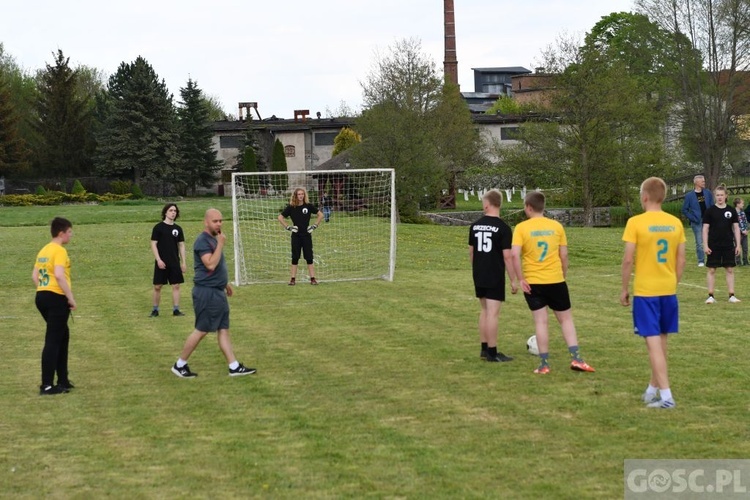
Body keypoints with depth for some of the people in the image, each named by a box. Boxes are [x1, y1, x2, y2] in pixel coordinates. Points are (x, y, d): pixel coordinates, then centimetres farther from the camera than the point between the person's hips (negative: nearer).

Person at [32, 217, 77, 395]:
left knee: (62, 335, 21)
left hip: (41, 296, 9)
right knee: (52, 341, -6)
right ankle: (47, 386, -5)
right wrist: (71, 298, -17)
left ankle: (62, 380, 25)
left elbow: (34, 276, 16)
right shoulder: (59, 251, -13)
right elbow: (59, 275, -24)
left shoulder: (44, 250, 15)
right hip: (56, 298, -9)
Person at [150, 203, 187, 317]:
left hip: (175, 263, 3)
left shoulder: (178, 229, 8)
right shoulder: (158, 227, -4)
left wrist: (183, 262, 6)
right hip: (161, 262, -3)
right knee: (157, 286, 1)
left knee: (176, 285, 0)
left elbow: (181, 245, 11)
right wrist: (158, 260, -13)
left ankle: (176, 309, 7)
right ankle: (155, 310, 13)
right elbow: (153, 244, -5)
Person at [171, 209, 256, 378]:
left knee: (224, 329, 9)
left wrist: (225, 283, 28)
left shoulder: (214, 239, 14)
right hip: (206, 293, -9)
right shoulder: (202, 241, -17)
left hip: (217, 292, 9)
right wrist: (221, 244, -24)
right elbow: (210, 264, -28)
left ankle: (234, 367, 11)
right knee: (201, 330, -3)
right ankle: (180, 365, 8)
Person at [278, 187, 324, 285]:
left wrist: (315, 226, 1)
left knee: (309, 257, 0)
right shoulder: (291, 207, -2)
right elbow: (280, 217, 4)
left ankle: (312, 278, 4)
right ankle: (293, 279, 7)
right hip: (296, 236, 0)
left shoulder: (308, 206, -2)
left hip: (307, 235, 0)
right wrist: (288, 227, -3)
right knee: (295, 258, 2)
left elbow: (320, 215, 7)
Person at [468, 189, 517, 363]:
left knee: (485, 311, 17)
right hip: (495, 277, -6)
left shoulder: (475, 226, 5)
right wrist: (513, 280, -8)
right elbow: (507, 256, -14)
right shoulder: (503, 228, -12)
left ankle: (484, 349, 21)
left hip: (479, 276, 6)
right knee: (493, 313, -4)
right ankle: (492, 353, -2)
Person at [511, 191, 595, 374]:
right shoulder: (557, 226, 1)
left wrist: (521, 279, -10)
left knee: (541, 321, 3)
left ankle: (544, 364, 3)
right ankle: (576, 358, 3)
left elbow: (515, 255, -18)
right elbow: (564, 255, 2)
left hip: (532, 283, -1)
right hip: (556, 280, 2)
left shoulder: (522, 228, -7)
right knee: (566, 319, 12)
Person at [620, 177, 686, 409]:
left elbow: (628, 260, -12)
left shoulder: (636, 223, -11)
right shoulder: (675, 223, 3)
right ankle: (653, 388, 28)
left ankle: (666, 396, -11)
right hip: (668, 291, 5)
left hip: (645, 291, -5)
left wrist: (624, 289, -1)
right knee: (661, 340, 17)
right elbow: (681, 260, 7)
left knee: (653, 342, -5)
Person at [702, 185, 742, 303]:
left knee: (730, 270, 3)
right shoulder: (710, 211, -1)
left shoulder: (731, 211, 5)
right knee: (712, 270, 0)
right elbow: (705, 228, -1)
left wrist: (738, 245, 3)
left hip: (729, 246, 2)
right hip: (713, 246, -2)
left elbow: (736, 228, 8)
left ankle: (731, 296, 8)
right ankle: (711, 296, 6)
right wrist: (705, 245, -8)